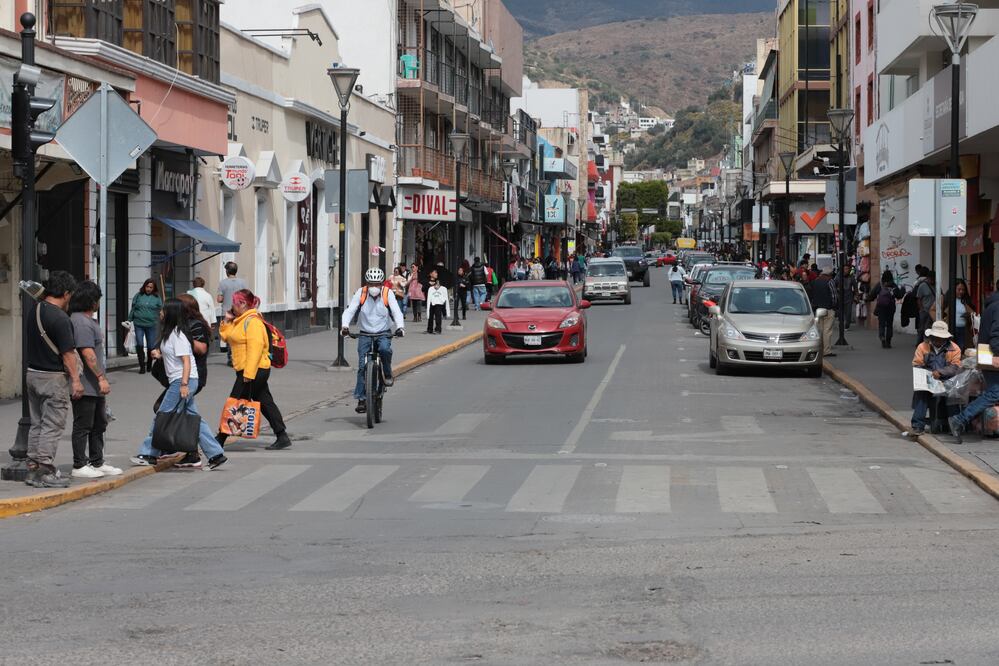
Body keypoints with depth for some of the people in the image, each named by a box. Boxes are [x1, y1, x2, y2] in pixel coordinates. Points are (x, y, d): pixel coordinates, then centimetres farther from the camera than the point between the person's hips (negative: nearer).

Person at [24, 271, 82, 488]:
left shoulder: (34, 310, 5)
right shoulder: (60, 318, -19)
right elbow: (68, 353, -18)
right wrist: (76, 380, -13)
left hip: (32, 373, 8)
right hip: (53, 377, -8)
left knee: (37, 424, 14)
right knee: (52, 426, -3)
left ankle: (33, 470, 17)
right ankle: (45, 472, -3)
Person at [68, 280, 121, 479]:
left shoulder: (88, 320, 16)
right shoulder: (81, 322, -18)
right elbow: (87, 353, -24)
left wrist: (101, 378, 23)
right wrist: (101, 377, -24)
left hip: (95, 387, 11)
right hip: (85, 386, -11)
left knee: (99, 424, 16)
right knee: (83, 425, -3)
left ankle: (97, 463, 24)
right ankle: (79, 466, 3)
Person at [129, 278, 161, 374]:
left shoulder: (157, 298, 4)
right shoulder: (138, 296, 4)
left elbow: (161, 311, 8)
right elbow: (133, 309, 9)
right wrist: (129, 320, 8)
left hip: (151, 325, 0)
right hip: (139, 324, 0)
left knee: (151, 346, 6)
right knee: (139, 344, -9)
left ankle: (149, 365, 24)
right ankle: (142, 366, -3)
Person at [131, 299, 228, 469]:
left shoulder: (178, 335, -15)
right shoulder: (169, 332, 15)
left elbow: (186, 361, -20)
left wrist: (184, 384, -26)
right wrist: (159, 354, 10)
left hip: (182, 381, -10)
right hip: (181, 381, 10)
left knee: (162, 417, -3)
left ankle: (149, 454, 5)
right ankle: (215, 454, 6)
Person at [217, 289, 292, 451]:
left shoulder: (252, 322, -16)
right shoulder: (240, 321, 16)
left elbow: (255, 348, -24)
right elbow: (226, 336, 26)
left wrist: (249, 374, -28)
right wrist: (226, 322, 8)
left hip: (254, 371, -10)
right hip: (251, 371, 10)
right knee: (266, 403, 9)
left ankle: (220, 440, 1)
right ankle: (282, 436, 9)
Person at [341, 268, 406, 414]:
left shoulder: (388, 294, -5)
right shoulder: (360, 293, -4)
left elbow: (396, 312, -12)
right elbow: (349, 310, -10)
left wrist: (400, 326, -31)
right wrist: (345, 325, -28)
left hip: (383, 333, -1)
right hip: (365, 334, 1)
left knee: (385, 349, -34)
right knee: (362, 365, -9)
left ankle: (387, 375, -7)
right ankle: (361, 399, -4)